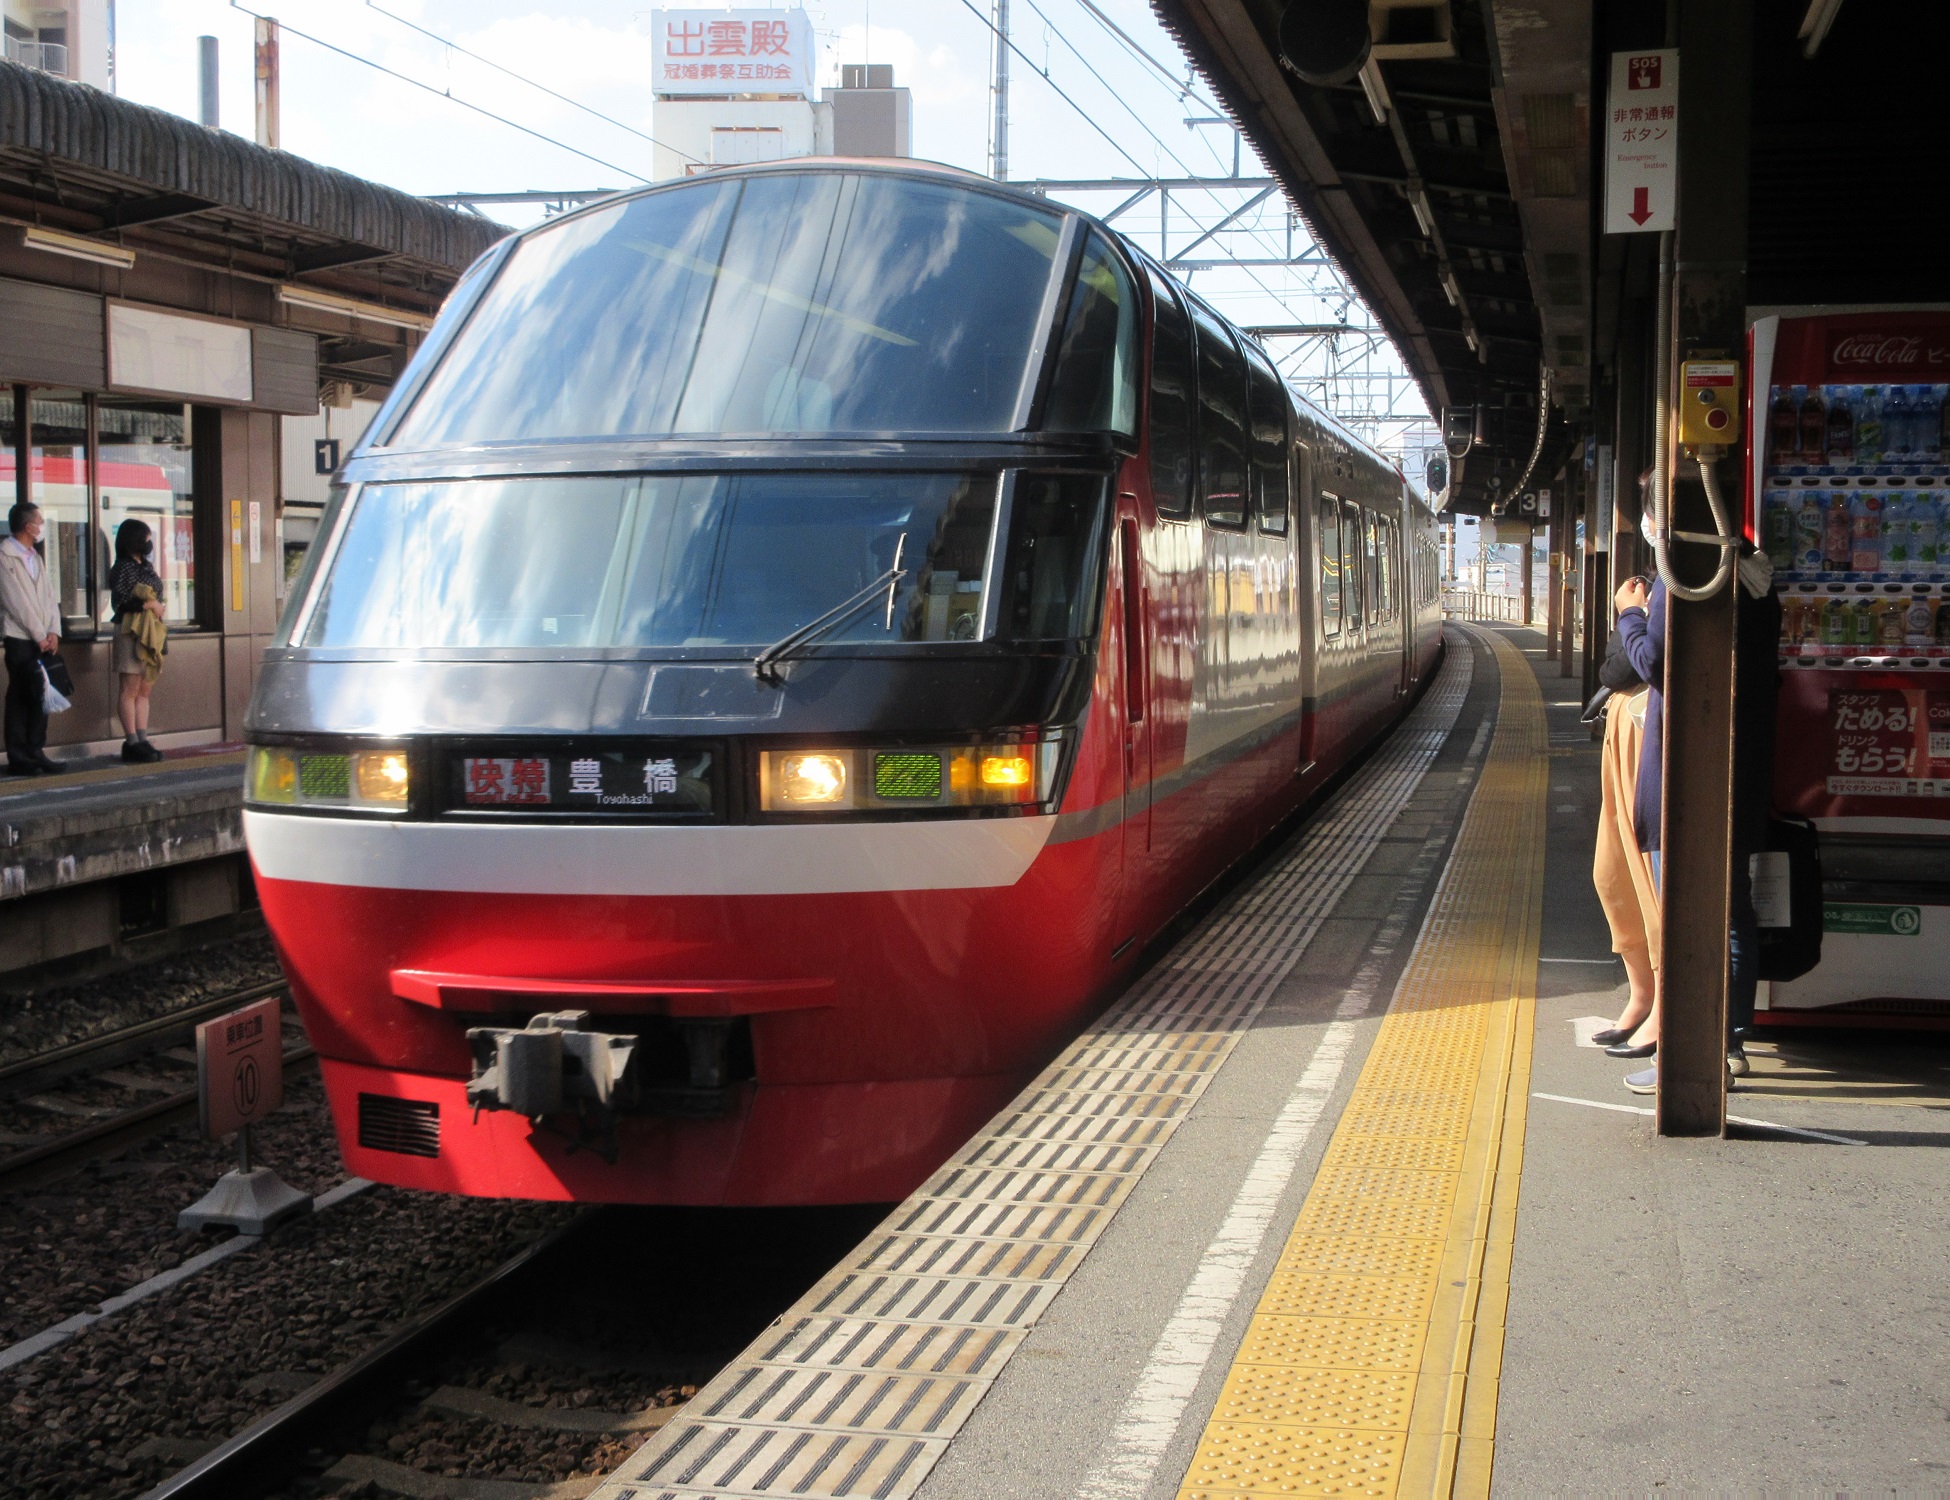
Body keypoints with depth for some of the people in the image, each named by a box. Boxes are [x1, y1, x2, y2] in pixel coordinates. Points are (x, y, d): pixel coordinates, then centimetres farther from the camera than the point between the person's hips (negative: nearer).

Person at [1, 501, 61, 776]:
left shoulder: (36, 556, 17)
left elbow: (49, 596, 12)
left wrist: (53, 631, -2)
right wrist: (39, 635, -11)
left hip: (43, 640, 7)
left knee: (40, 696, 6)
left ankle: (35, 752, 13)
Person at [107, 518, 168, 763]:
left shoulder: (147, 566, 18)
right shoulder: (123, 568, -8)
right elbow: (120, 602, -16)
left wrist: (157, 607, 4)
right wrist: (149, 605, -12)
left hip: (151, 631, 9)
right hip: (132, 630, -9)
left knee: (144, 690, 8)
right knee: (130, 690, -6)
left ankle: (142, 740, 9)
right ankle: (132, 742, -6)